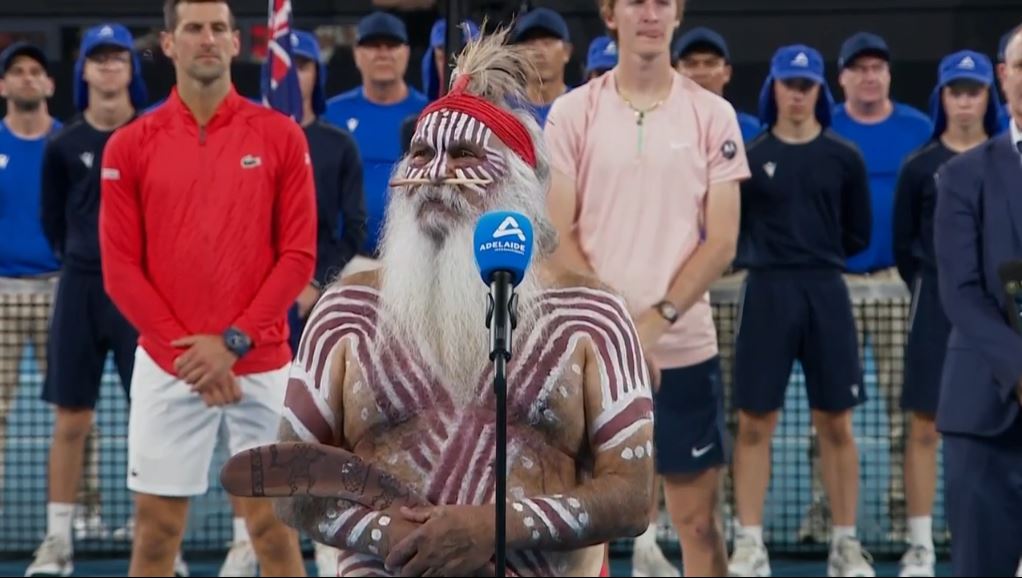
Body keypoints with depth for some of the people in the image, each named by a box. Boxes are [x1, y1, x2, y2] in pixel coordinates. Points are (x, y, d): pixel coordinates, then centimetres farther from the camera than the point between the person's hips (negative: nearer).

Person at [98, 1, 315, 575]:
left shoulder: (282, 136, 2)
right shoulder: (129, 146, 3)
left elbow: (299, 256, -2)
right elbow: (121, 268, 0)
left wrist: (233, 342, -11)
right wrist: (186, 350, -9)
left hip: (261, 365, 0)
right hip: (166, 367, 0)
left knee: (272, 523, 3)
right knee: (157, 528, 4)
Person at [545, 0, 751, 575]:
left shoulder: (712, 115, 3)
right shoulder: (573, 112, 3)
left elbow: (722, 241, -1)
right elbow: (558, 235, -1)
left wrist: (657, 320, -12)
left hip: (685, 344, 0)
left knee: (698, 517, 1)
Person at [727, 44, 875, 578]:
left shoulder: (843, 158, 6)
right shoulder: (749, 157, 3)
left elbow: (858, 235, 11)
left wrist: (816, 255, 5)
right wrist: (760, 255, -2)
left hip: (825, 293, 1)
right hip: (766, 293, -1)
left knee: (835, 423, 4)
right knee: (754, 422, 0)